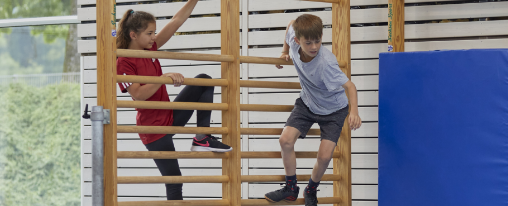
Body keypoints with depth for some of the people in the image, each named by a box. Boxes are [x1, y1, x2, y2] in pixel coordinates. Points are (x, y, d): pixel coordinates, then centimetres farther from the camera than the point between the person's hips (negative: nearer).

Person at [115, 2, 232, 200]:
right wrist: (165, 77, -31)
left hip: (170, 117, 8)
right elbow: (138, 95, -28)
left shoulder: (150, 48, 2)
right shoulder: (123, 63, -19)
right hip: (154, 128, -8)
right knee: (173, 178, -3)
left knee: (204, 81, 3)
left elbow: (176, 22, 1)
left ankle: (202, 139, 0)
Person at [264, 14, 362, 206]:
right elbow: (292, 23, 0)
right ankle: (291, 188, 7)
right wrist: (285, 52, 8)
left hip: (332, 109, -5)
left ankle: (311, 190, 19)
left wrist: (354, 112, -53)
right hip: (307, 103, 5)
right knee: (286, 139, -12)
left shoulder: (326, 62, -38)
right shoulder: (294, 39, -23)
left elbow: (349, 86, -38)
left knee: (324, 156, -11)